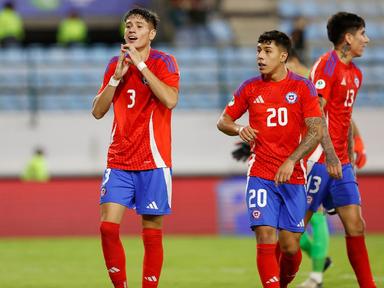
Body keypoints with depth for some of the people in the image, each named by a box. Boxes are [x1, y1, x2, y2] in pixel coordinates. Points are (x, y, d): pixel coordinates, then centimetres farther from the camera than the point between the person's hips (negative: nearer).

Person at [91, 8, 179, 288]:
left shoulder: (164, 62, -3)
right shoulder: (116, 64, 11)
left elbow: (170, 100, -21)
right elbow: (98, 111, 7)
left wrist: (140, 65, -19)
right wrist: (117, 76, -5)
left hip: (153, 162, -4)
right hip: (119, 161, 4)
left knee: (152, 233, -1)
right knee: (108, 227, -8)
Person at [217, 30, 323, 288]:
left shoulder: (303, 87, -1)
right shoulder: (250, 88, 5)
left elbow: (316, 132, -6)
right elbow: (223, 121, 13)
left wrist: (291, 161, -17)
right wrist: (239, 129, -10)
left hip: (293, 177, -1)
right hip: (261, 175, 1)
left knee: (290, 246, 1)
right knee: (266, 239, -14)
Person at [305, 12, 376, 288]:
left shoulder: (355, 73, 16)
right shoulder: (326, 65, -10)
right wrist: (330, 155, -23)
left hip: (341, 162, 8)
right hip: (320, 159, -8)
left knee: (356, 225, 2)